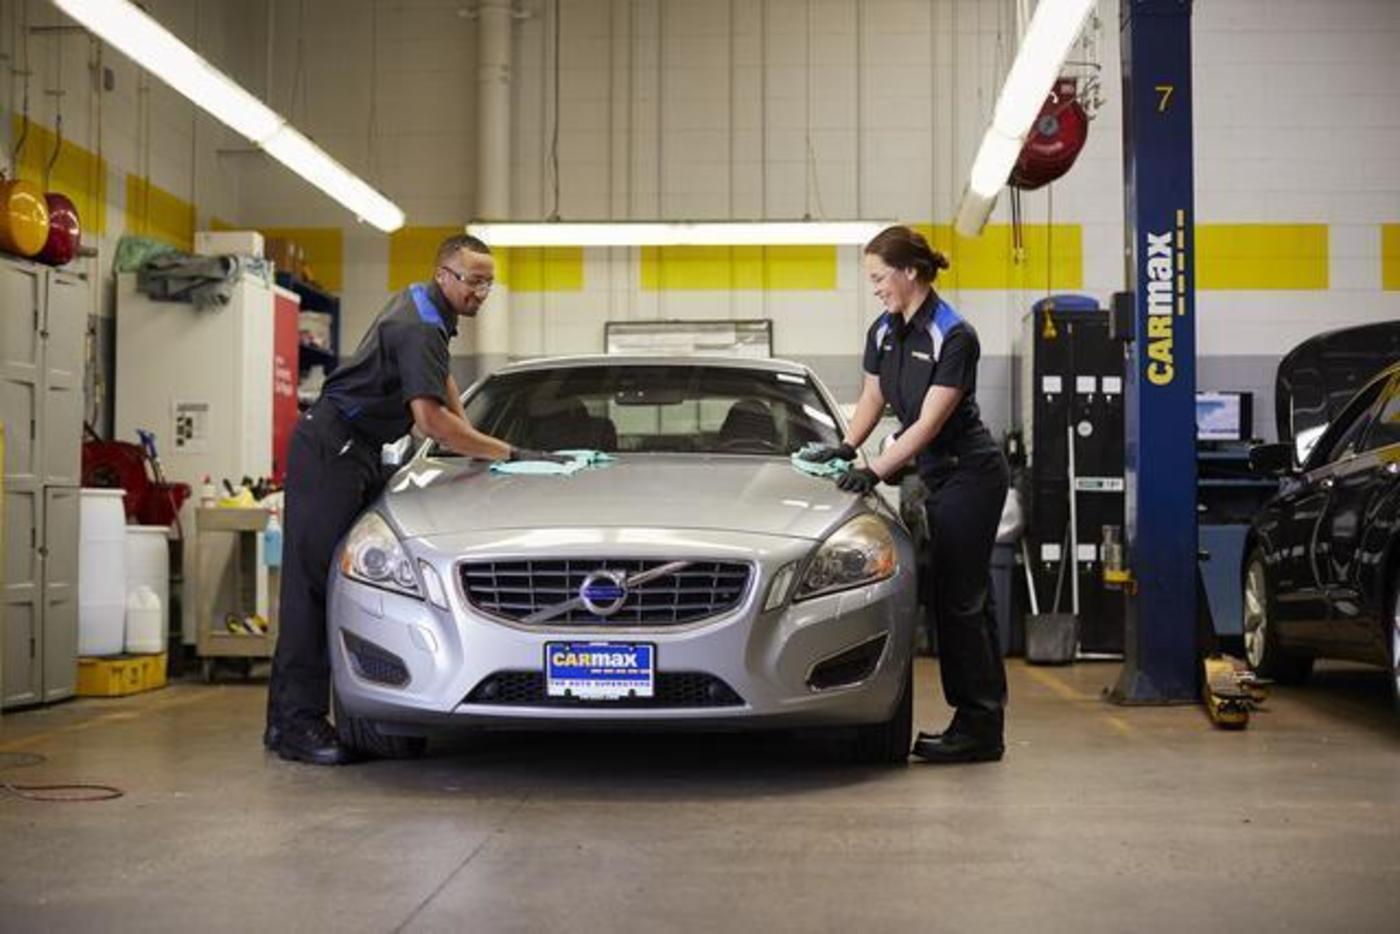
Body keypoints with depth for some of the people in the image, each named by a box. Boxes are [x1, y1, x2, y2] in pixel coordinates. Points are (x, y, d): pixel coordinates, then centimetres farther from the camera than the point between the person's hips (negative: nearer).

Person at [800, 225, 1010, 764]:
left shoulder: (954, 337, -18)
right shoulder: (883, 333, 5)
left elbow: (929, 423, -21)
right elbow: (872, 398, 17)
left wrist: (875, 472, -25)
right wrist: (847, 446, 0)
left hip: (970, 476, -8)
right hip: (935, 476, 8)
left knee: (959, 600, -8)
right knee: (964, 599, 9)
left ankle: (980, 728, -1)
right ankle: (979, 720, 15)